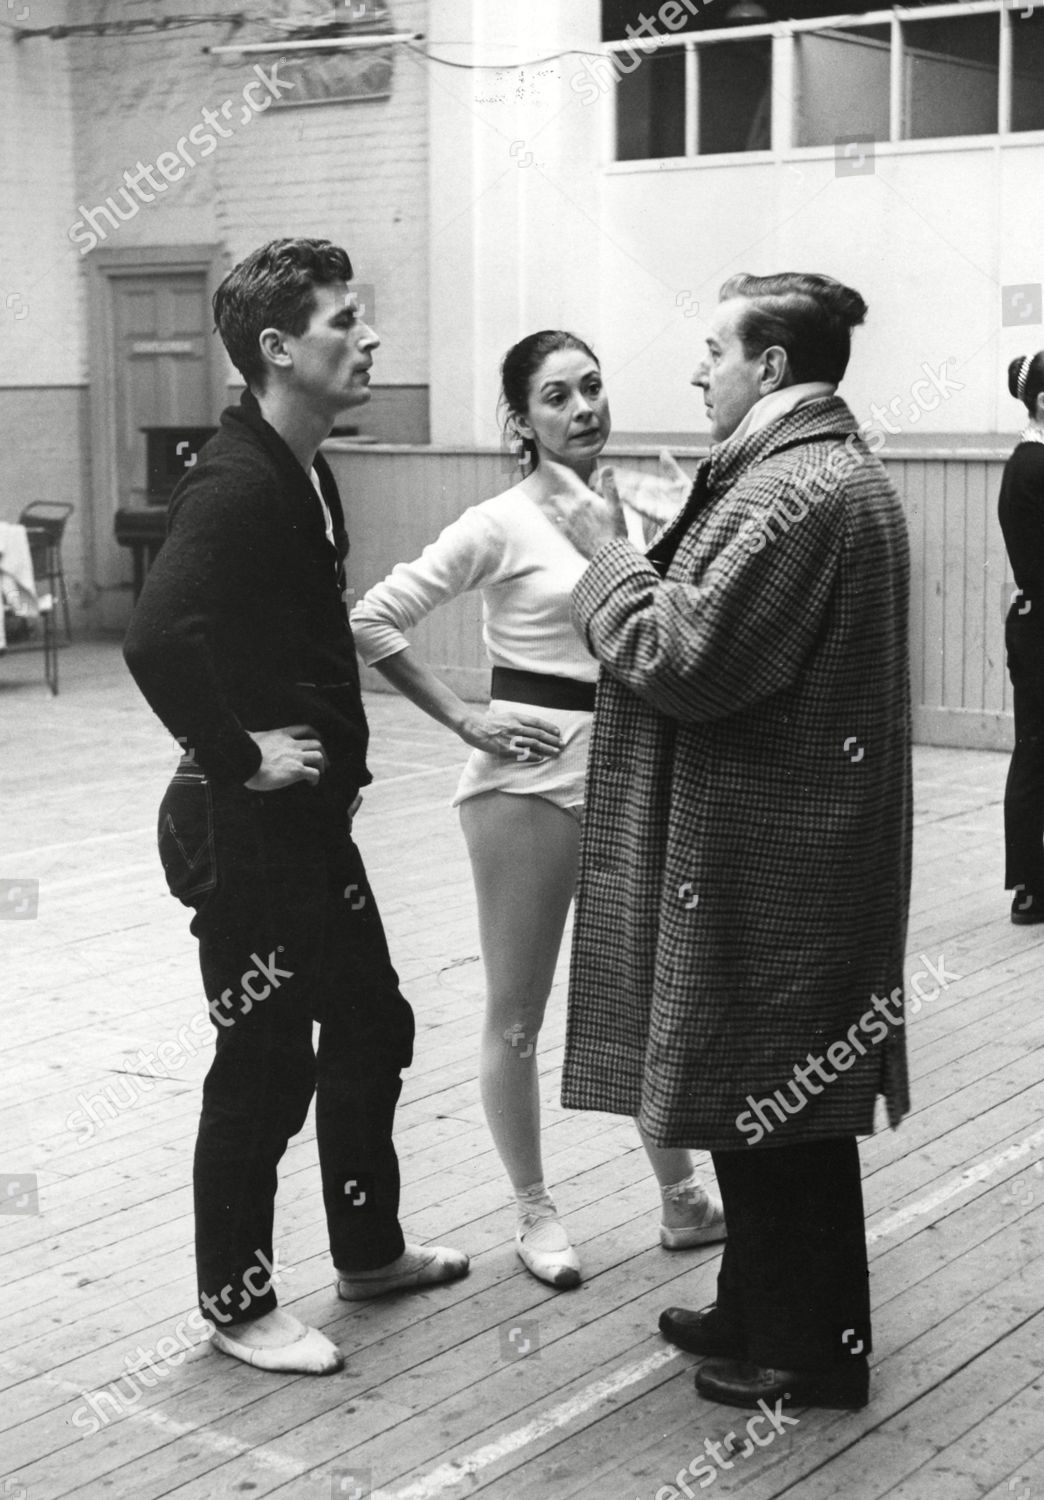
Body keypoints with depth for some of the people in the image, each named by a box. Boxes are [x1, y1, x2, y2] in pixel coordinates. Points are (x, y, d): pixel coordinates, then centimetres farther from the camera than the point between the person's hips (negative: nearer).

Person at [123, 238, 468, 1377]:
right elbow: (157, 640, -35)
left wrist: (332, 749, 13)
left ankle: (369, 1249, 37)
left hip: (312, 816, 10)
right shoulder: (235, 484, -21)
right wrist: (238, 755, -24)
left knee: (371, 1027, 20)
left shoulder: (304, 474, 10)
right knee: (265, 1063, 2)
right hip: (245, 826, -10)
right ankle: (237, 1303, 20)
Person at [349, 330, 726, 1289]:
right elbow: (373, 620, -12)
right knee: (517, 1012, 7)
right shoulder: (502, 525, -10)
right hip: (531, 774, -5)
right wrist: (462, 717, -12)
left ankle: (683, 1199, 28)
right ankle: (535, 1212, 22)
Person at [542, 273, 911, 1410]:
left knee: (777, 1104, 3)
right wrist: (634, 550, 8)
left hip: (771, 859, -10)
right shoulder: (824, 472, 14)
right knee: (759, 1099, 19)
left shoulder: (797, 492, -20)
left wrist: (606, 550, -11)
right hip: (766, 849, 10)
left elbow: (684, 662, -23)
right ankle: (761, 1311, 33)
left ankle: (811, 1351, 18)